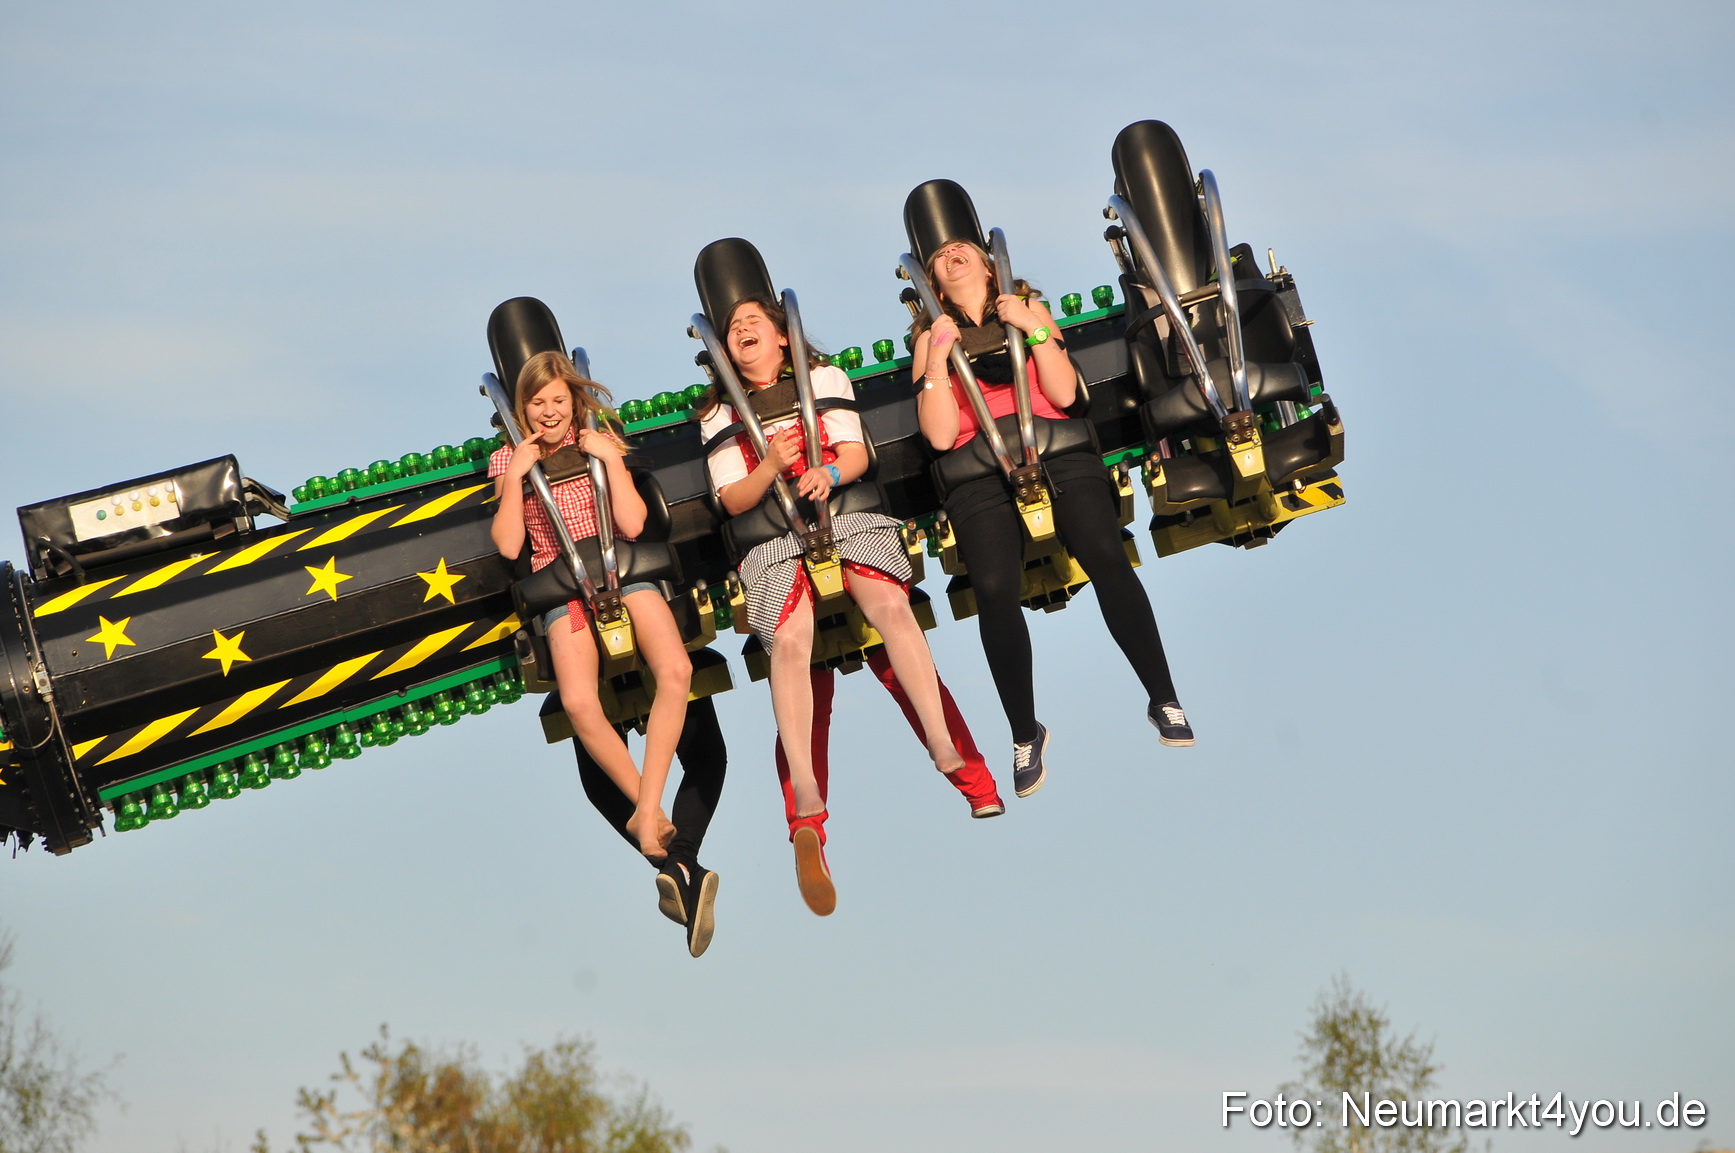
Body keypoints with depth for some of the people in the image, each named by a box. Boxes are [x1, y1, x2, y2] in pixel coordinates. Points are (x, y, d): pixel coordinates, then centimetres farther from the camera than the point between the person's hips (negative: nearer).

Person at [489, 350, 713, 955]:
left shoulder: (599, 444, 12)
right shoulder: (510, 459, 12)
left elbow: (632, 523, -1)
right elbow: (509, 545, 0)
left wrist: (611, 459, -6)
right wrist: (516, 475, -4)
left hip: (622, 567, 1)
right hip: (563, 582, -1)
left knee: (675, 671, -31)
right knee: (579, 704, -30)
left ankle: (647, 816, -32)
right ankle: (658, 825, -24)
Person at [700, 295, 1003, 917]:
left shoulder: (825, 380, 22)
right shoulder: (720, 418, 21)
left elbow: (857, 453, 9)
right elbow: (733, 500, 9)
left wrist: (829, 473, -15)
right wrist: (770, 466, -12)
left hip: (847, 517, 1)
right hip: (773, 538, -1)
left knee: (889, 603, -31)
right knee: (790, 639, -30)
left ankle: (949, 751, -38)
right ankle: (806, 811, -44)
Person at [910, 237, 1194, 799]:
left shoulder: (1029, 309, 21)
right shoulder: (931, 337, 18)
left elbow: (1063, 393, 5)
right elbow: (940, 434, 3)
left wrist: (1033, 328, 0)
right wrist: (938, 354, 0)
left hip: (1055, 451, 1)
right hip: (980, 472, 0)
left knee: (1104, 552, -26)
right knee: (995, 587, -26)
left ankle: (1164, 699, -16)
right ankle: (1025, 735, -13)